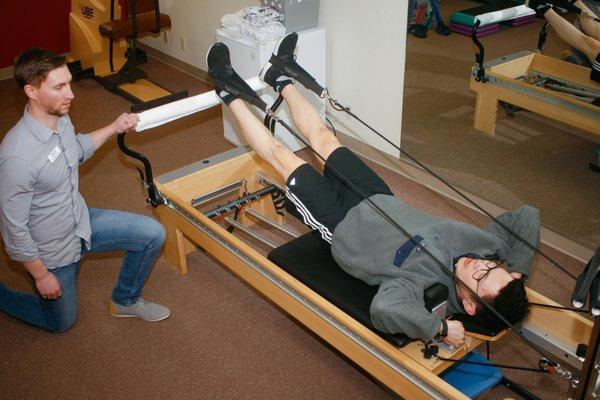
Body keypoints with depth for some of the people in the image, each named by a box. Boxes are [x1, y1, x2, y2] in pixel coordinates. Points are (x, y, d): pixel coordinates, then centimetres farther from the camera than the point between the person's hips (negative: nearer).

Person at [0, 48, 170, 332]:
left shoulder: (60, 119, -11)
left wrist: (114, 128, 3)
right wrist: (41, 275, -16)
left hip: (80, 221, 7)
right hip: (51, 250, -6)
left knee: (153, 234, 0)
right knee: (61, 322, 15)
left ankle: (125, 300, 22)